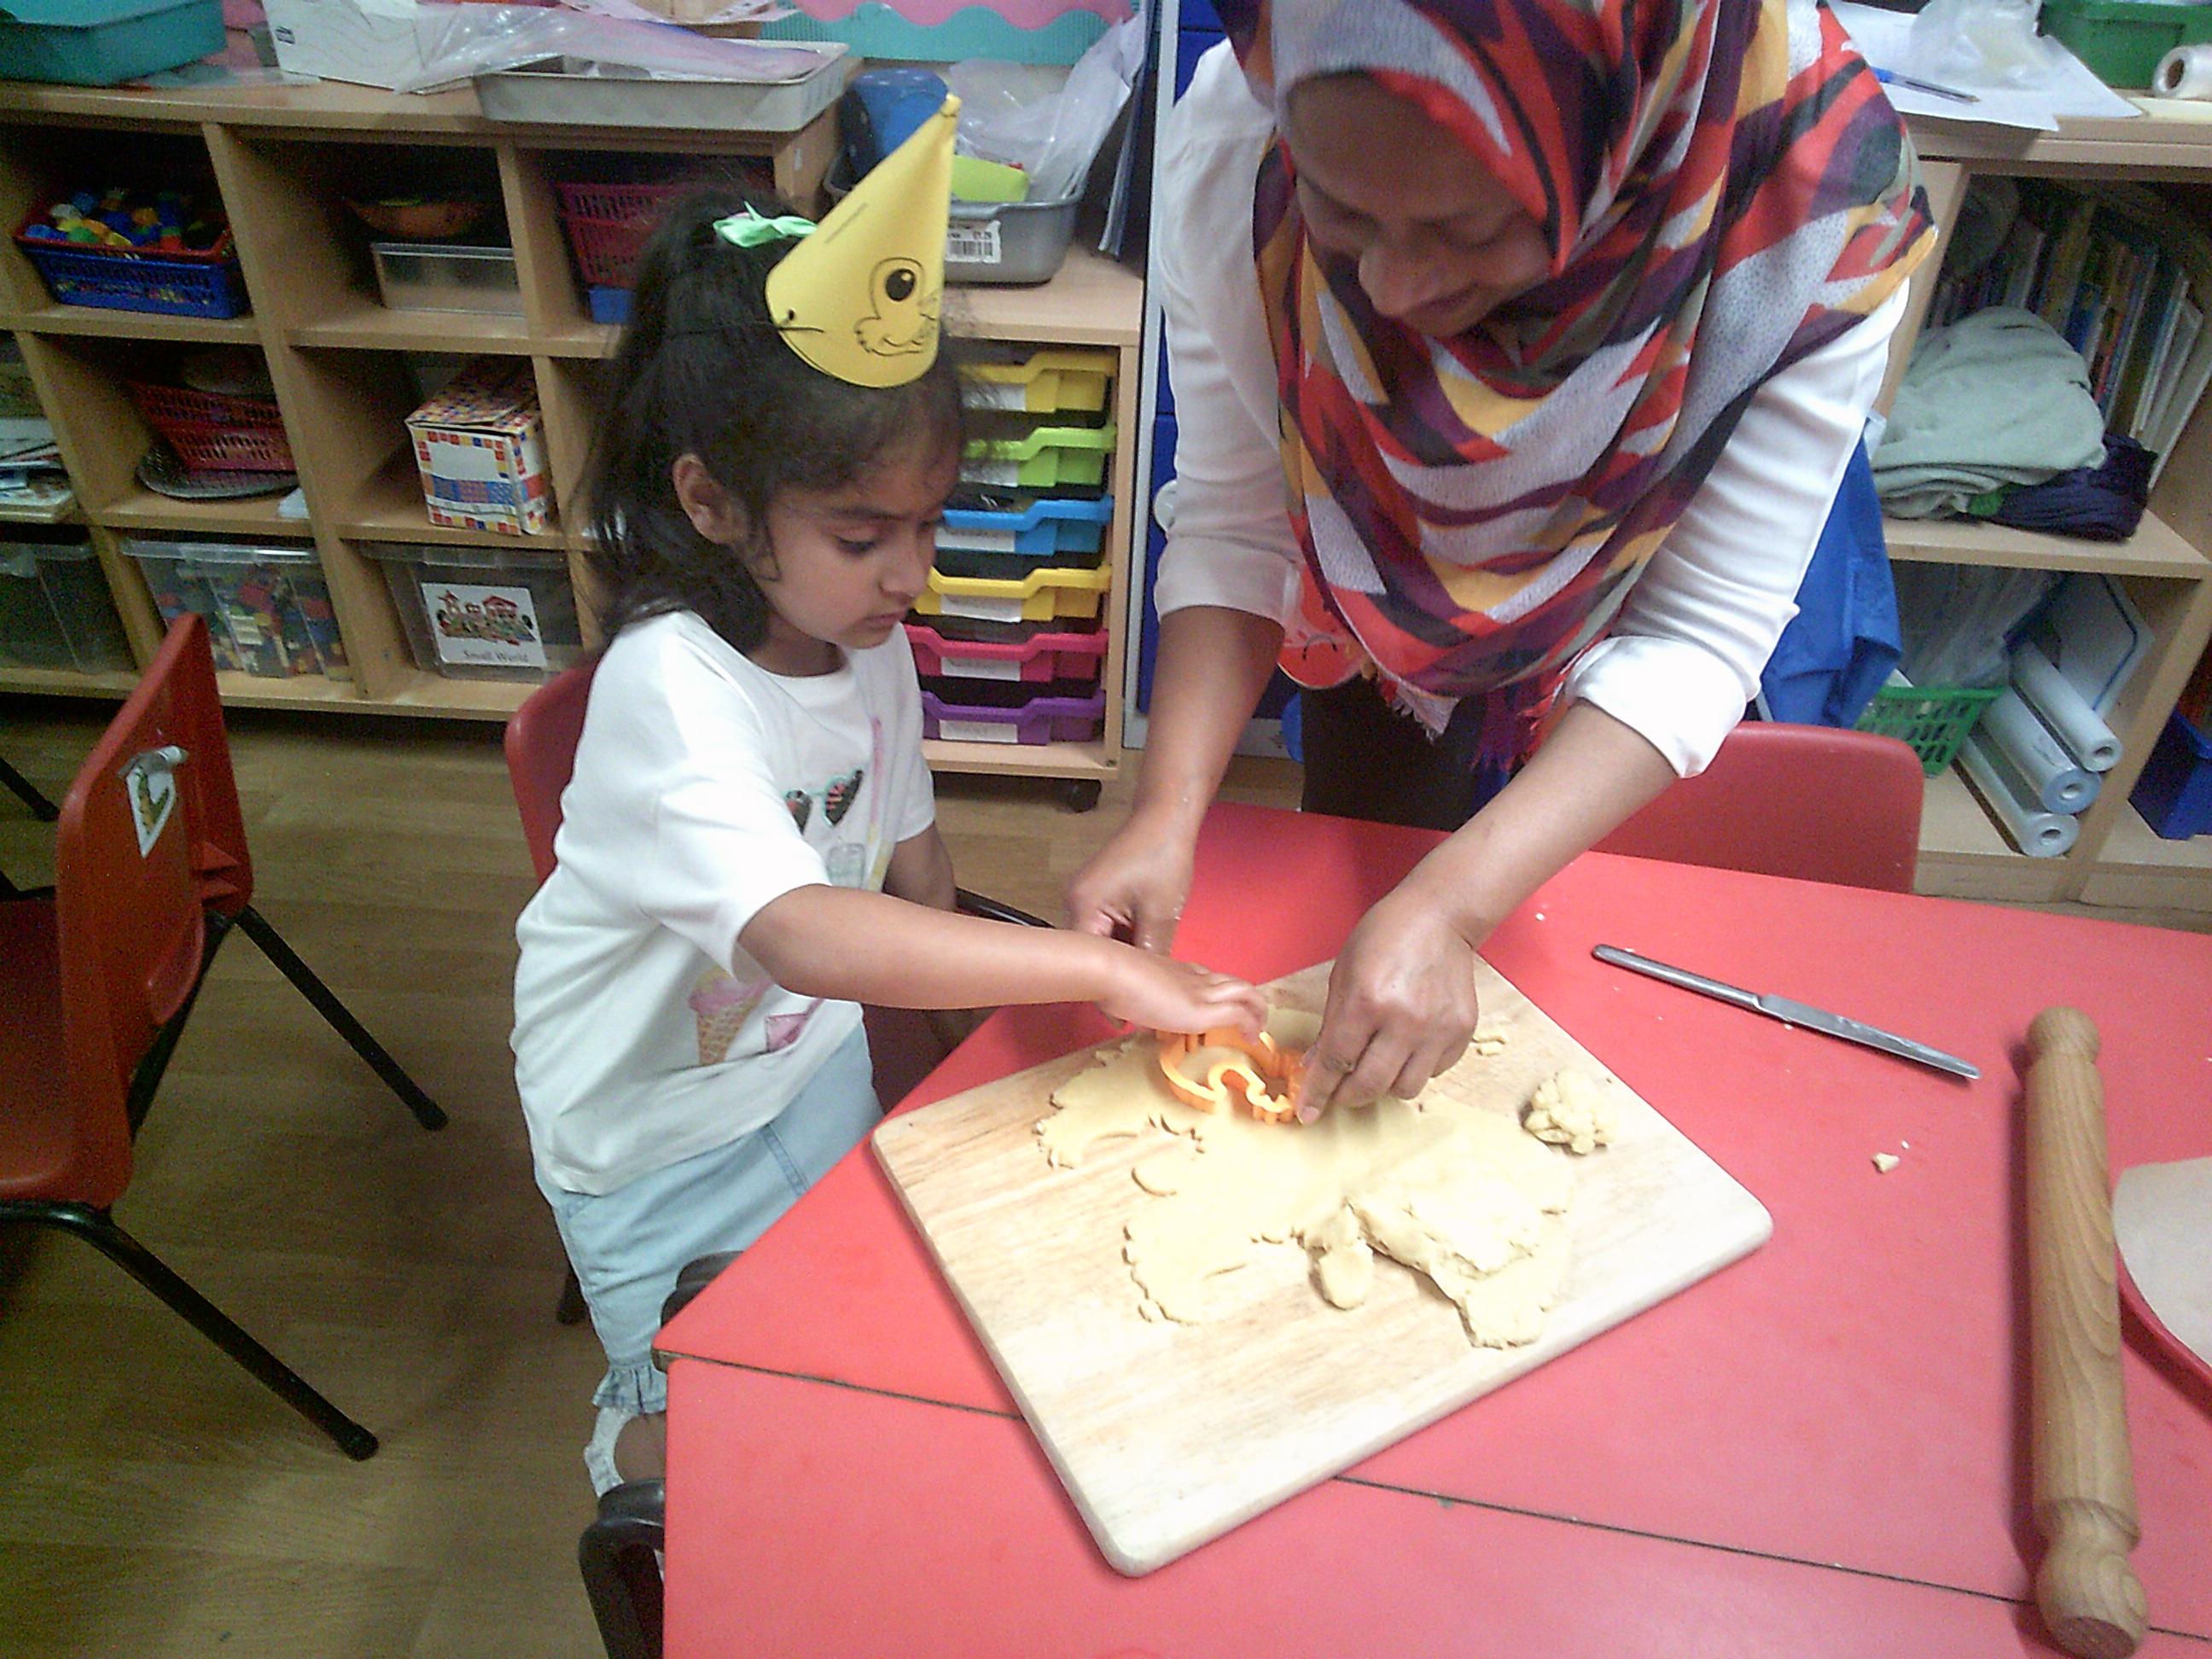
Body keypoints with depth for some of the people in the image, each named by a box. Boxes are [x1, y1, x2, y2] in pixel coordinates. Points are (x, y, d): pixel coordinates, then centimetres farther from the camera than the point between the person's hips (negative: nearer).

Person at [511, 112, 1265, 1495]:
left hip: (815, 1057, 6)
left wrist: (961, 1008, 3)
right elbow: (801, 933, -49)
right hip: (662, 1125, -6)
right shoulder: (670, 687, -36)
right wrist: (1103, 971, -51)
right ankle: (636, 1465, 50)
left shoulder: (872, 643, -13)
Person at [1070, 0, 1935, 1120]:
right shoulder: (1231, 147, -32)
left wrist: (1452, 905, -42)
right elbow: (1235, 524, -24)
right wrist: (1168, 812, -36)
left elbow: (1699, 638, -32)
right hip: (1379, 633, 1)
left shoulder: (1817, 226, -36)